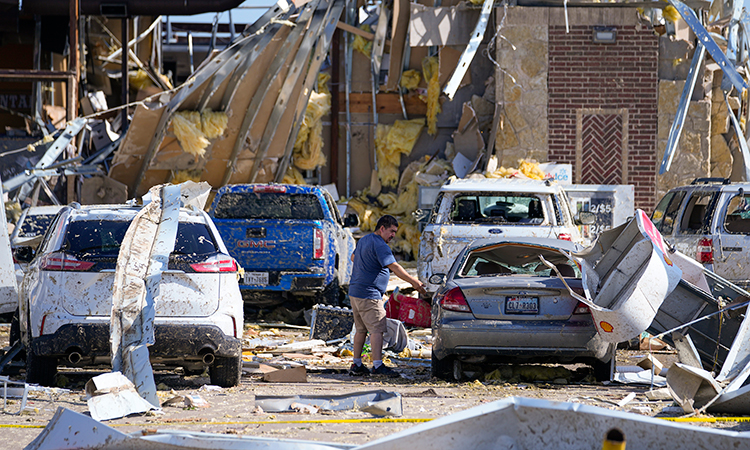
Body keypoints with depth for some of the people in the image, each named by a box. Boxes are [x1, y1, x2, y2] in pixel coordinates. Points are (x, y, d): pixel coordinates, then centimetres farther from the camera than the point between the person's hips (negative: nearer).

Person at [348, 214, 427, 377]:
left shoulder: (364, 240, 15)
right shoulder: (379, 245, -16)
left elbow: (353, 257, 33)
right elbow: (394, 267, -22)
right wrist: (414, 282, -21)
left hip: (355, 292, 10)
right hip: (369, 294, -10)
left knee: (361, 329, 14)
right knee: (377, 329, -10)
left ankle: (356, 365, 16)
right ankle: (378, 365, -15)